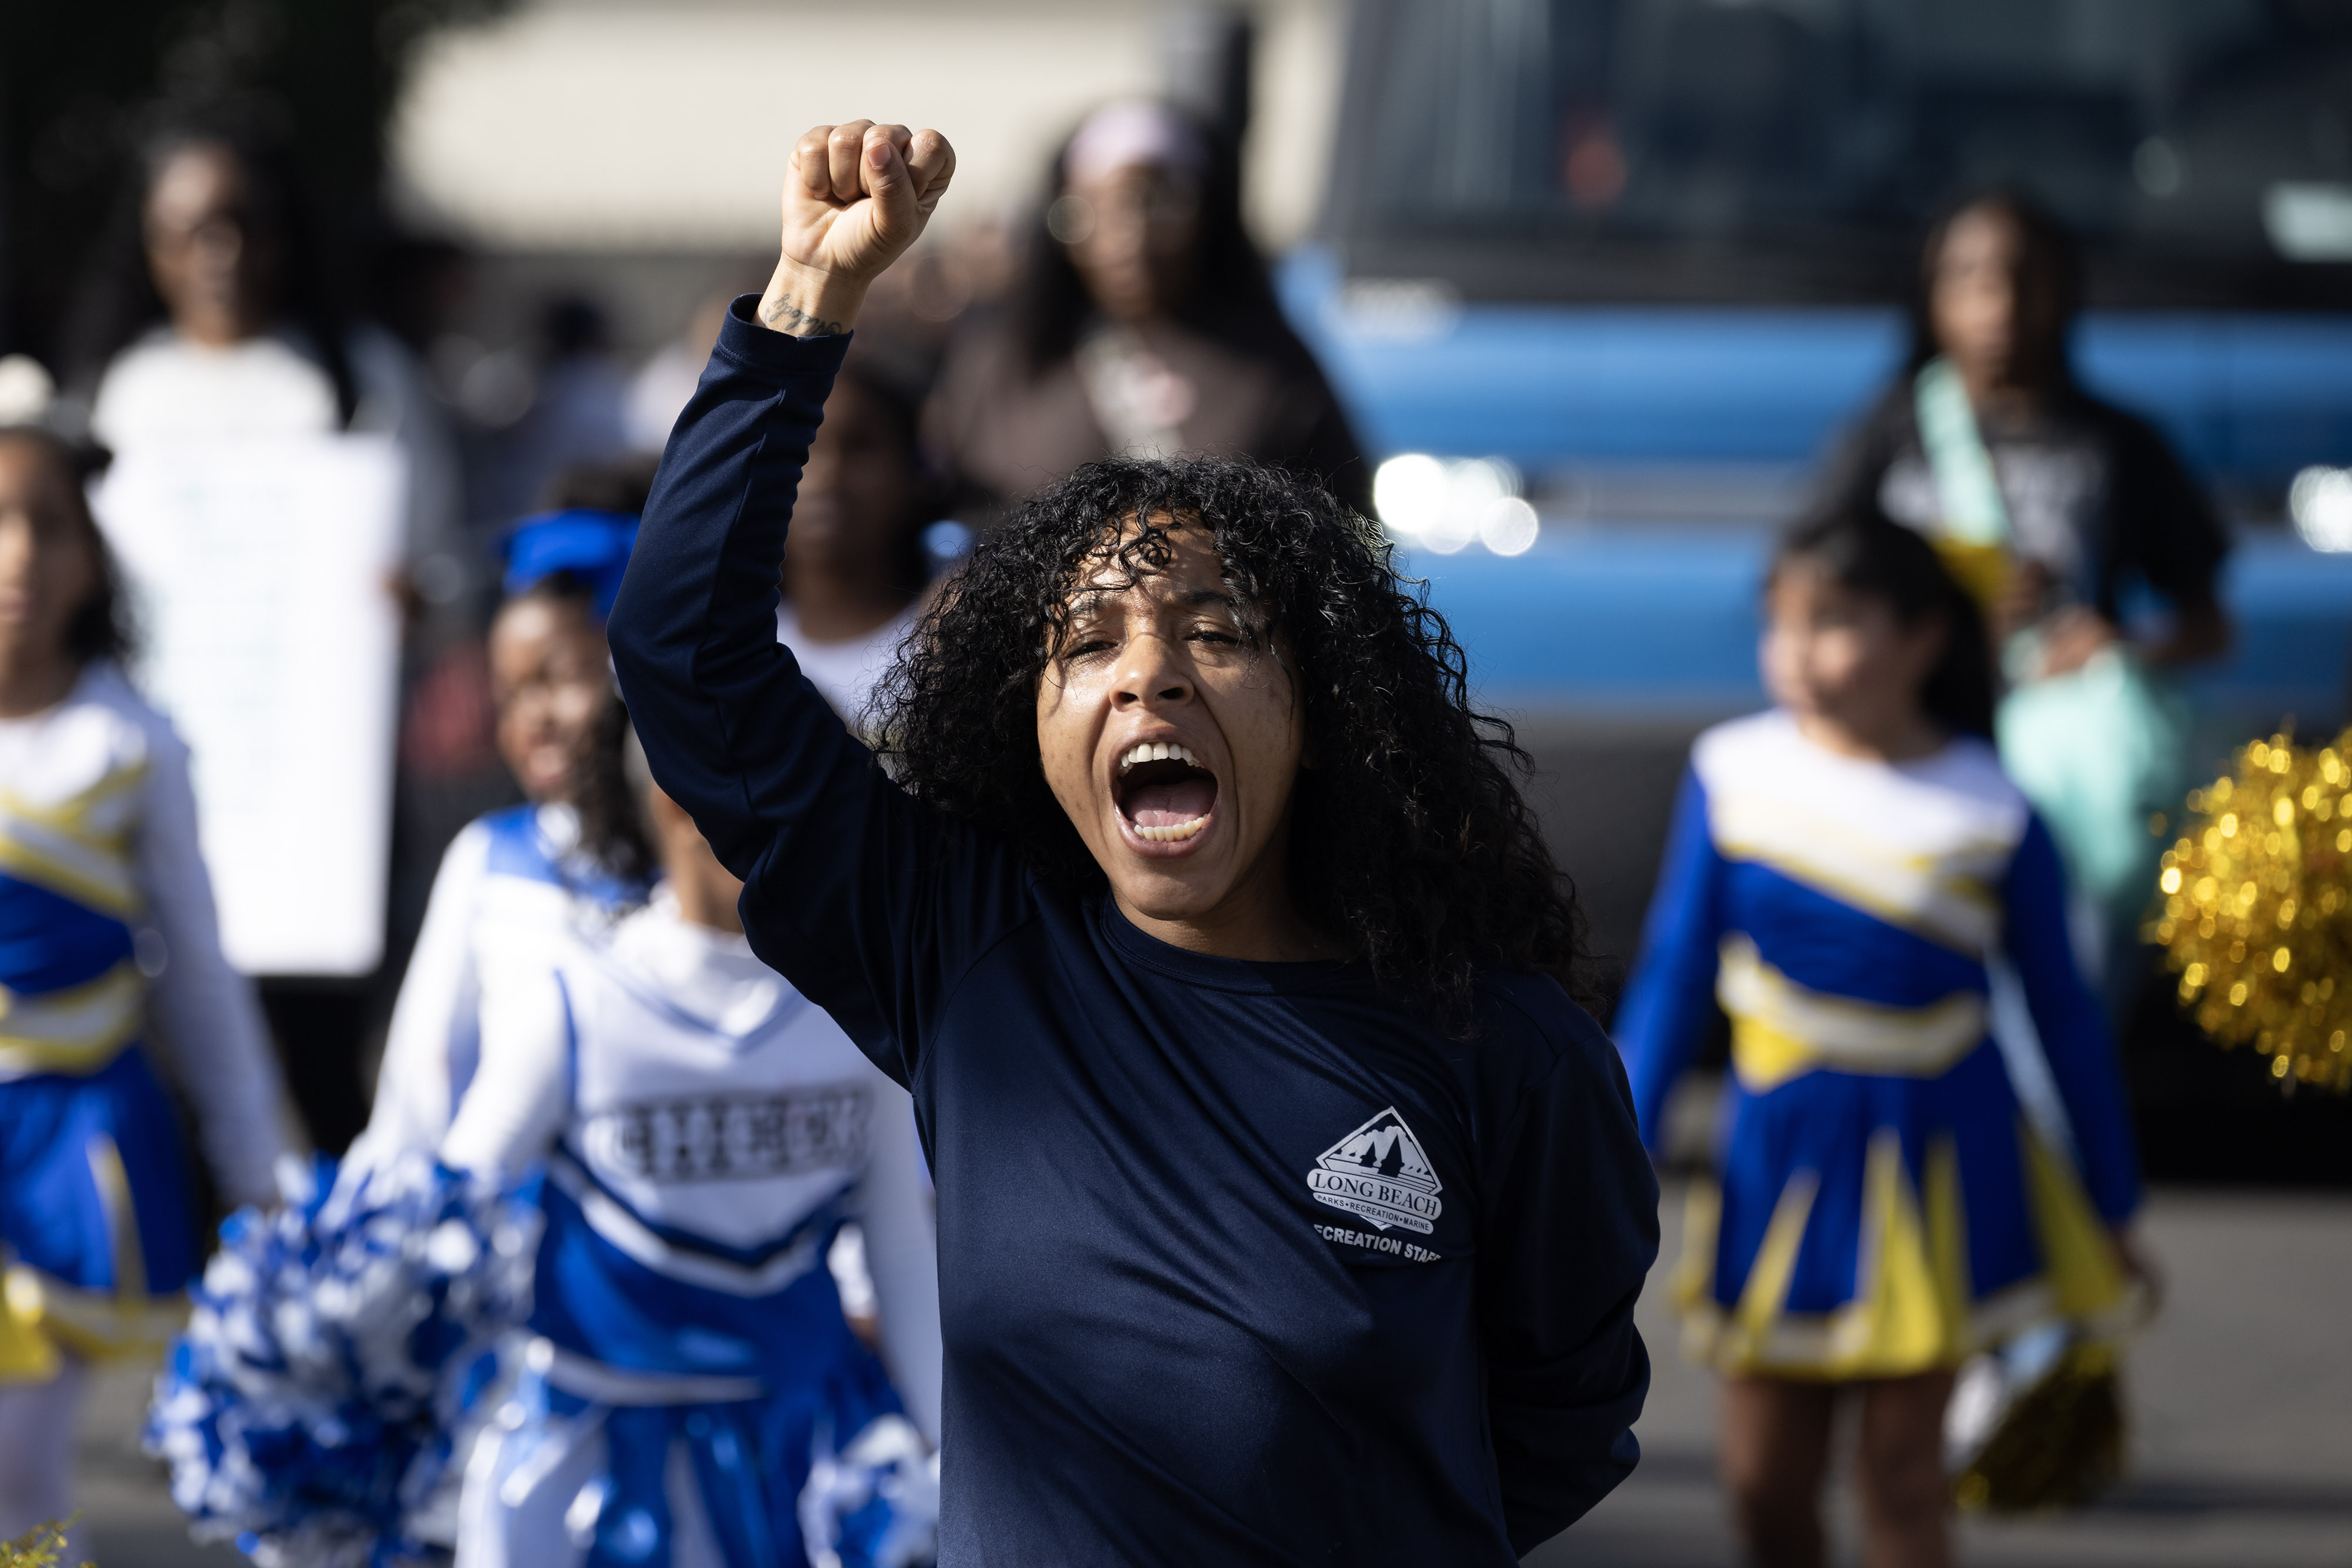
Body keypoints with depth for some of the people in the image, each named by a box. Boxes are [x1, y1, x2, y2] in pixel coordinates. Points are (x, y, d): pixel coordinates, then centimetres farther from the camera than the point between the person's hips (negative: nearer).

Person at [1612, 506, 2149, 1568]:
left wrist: (2111, 1207, 7)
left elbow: (2062, 1014, 1)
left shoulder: (1990, 817, -9)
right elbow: (1673, 971, 2)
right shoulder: (1734, 773, -5)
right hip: (1779, 1155, 2)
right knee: (1763, 1480, 5)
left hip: (1931, 1163, -2)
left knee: (1901, 1475, 2)